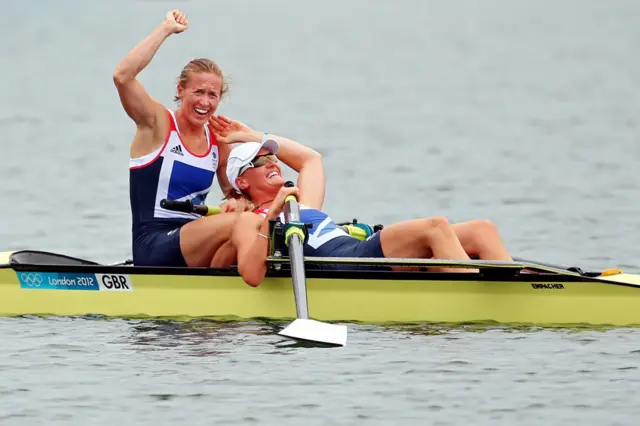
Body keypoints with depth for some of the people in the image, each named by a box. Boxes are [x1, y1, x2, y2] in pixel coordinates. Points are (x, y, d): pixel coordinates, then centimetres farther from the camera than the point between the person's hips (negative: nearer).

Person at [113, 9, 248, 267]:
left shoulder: (217, 140, 13)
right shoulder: (157, 124, -2)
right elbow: (122, 76, -18)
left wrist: (238, 203, -6)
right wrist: (166, 29, -13)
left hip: (195, 245, 6)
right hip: (153, 247, -6)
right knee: (236, 224, -28)